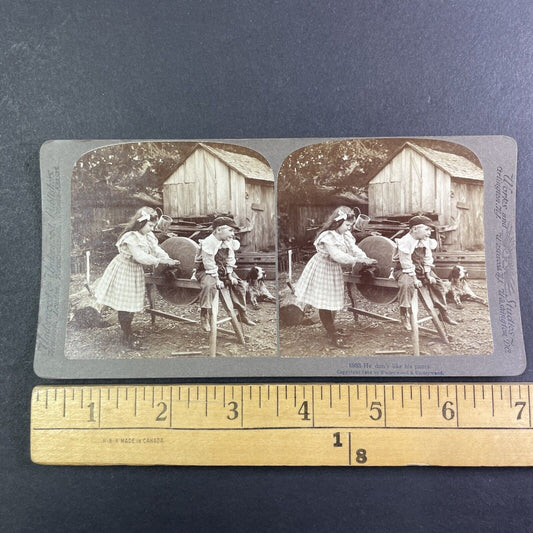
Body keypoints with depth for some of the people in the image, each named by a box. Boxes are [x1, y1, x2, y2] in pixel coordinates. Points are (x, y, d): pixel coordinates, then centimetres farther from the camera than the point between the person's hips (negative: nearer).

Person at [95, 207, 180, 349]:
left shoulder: (148, 236, 4)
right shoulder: (131, 237, -25)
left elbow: (156, 249, -2)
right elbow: (140, 256, -31)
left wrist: (169, 260, -17)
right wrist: (159, 261, -28)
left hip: (136, 272, 9)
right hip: (124, 272, -9)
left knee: (132, 304, 15)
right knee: (125, 306, -1)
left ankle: (127, 333, 30)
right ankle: (127, 338, 10)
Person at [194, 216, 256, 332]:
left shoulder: (229, 242, 2)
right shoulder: (208, 243, -23)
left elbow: (230, 260, 9)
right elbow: (209, 264, -23)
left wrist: (230, 275, -1)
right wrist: (217, 279, -24)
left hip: (222, 270, 8)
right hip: (206, 271, -7)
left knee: (240, 284, 0)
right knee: (209, 285, -37)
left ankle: (242, 314, 12)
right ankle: (205, 317, -30)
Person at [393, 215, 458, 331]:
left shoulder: (426, 241, 2)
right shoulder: (405, 242, -22)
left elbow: (427, 259, 7)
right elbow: (406, 263, -22)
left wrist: (428, 275, -2)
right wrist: (414, 279, -23)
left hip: (420, 269, 8)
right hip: (404, 270, -8)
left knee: (437, 282, 4)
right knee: (407, 284, -36)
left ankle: (444, 313, 17)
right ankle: (404, 316, -26)